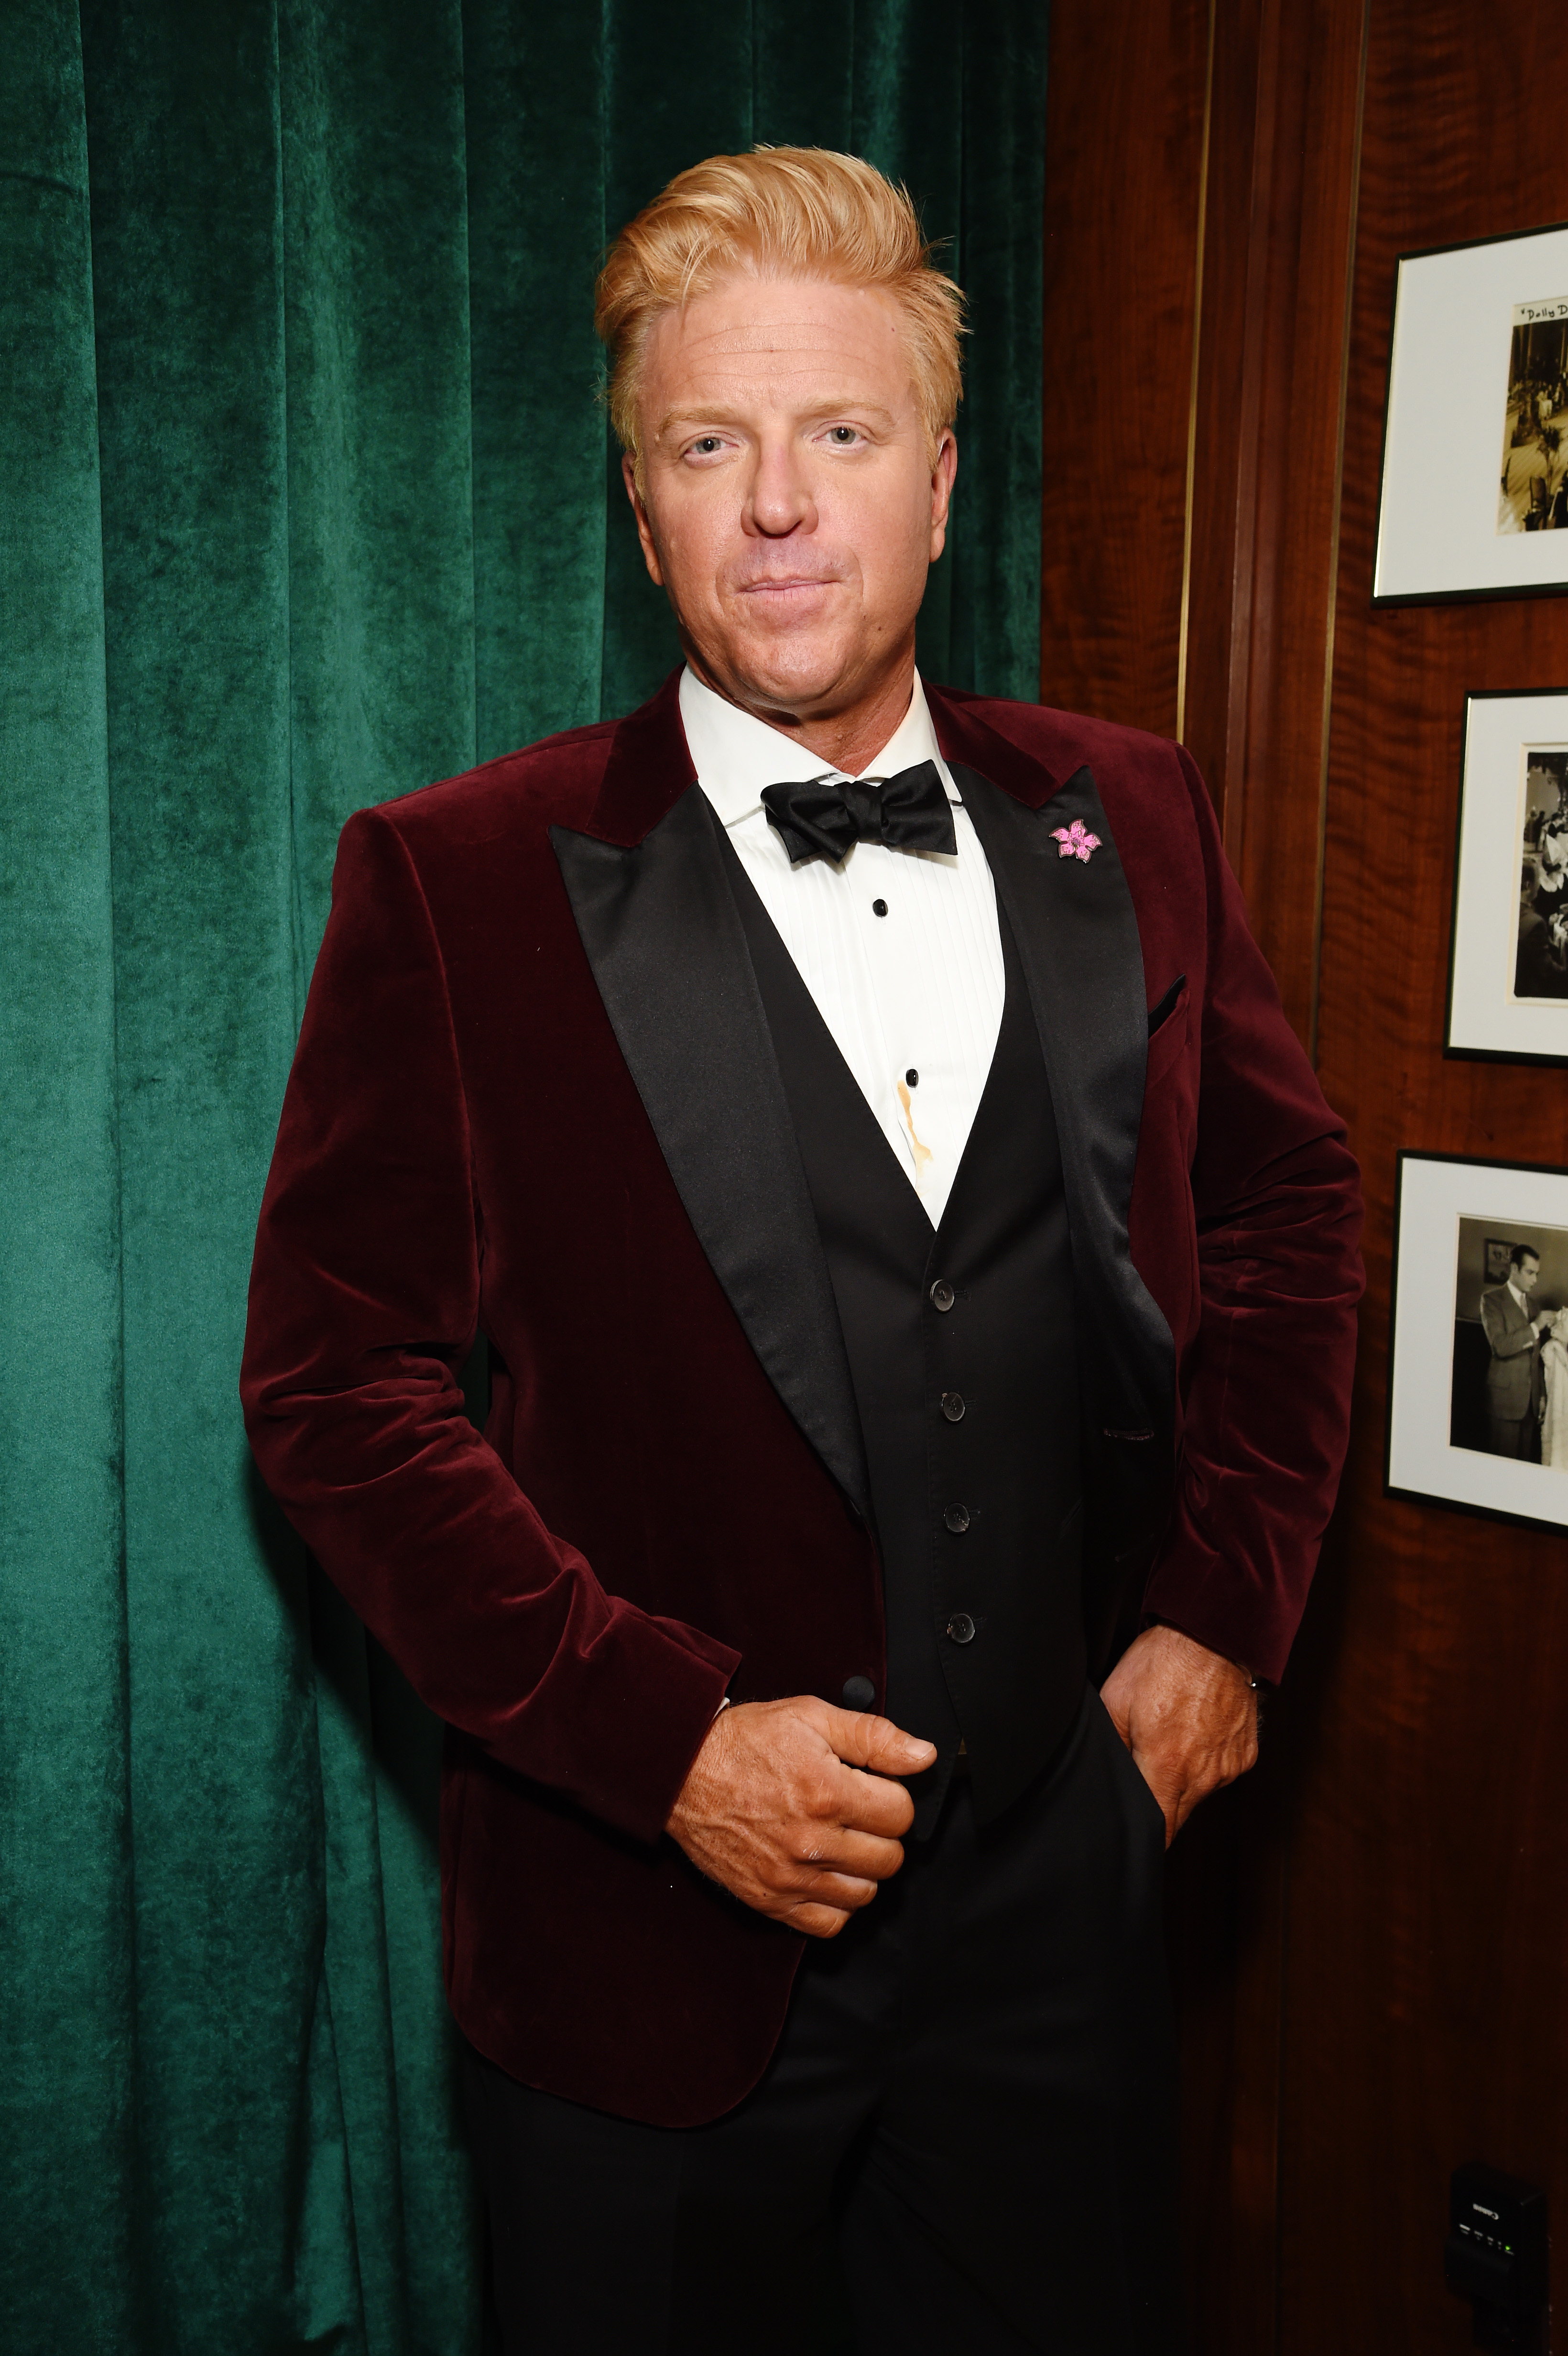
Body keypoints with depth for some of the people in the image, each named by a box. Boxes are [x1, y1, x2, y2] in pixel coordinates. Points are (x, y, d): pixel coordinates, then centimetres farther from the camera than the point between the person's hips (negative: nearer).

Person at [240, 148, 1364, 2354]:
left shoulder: (1129, 824, 1)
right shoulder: (459, 882, -9)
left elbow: (1286, 1201, 11)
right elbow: (337, 1381, -9)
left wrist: (1227, 1605, 1)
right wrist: (663, 1735, -16)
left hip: (1062, 1908, 3)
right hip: (659, 1932, -2)